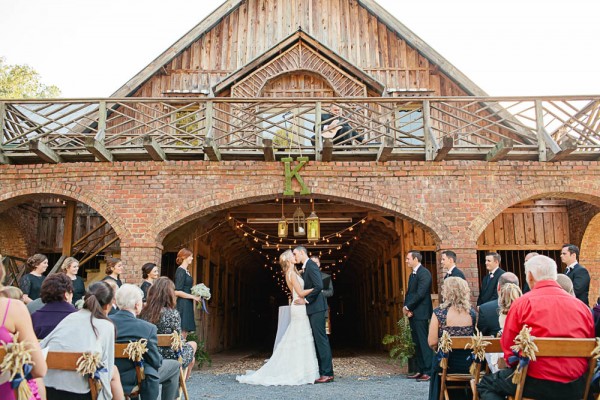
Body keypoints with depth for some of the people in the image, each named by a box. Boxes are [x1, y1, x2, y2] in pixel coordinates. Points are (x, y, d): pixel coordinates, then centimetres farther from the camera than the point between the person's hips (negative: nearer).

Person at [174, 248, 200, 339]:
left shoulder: (186, 271, 14)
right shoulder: (180, 271, -12)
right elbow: (177, 292, -18)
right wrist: (193, 297, -13)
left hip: (187, 305, 9)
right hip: (183, 305, -9)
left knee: (185, 332, 10)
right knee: (182, 331, -7)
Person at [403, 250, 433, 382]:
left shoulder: (424, 273, -12)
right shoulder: (413, 274, 17)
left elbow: (420, 293, -19)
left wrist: (407, 307, -13)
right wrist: (406, 307, -1)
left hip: (420, 313, -9)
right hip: (412, 313, 9)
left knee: (424, 342, -6)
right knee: (417, 343, 12)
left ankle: (428, 371, 0)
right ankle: (420, 370, 19)